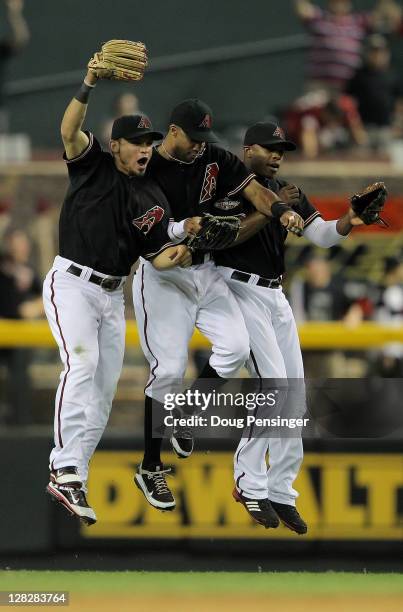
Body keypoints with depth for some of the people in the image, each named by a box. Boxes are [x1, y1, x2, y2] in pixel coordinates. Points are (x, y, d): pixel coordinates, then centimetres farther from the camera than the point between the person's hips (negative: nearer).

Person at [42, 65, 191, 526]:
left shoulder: (153, 201, 9)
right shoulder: (92, 166, -4)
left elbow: (156, 256, 7)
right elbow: (69, 130, -21)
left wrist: (178, 255, -15)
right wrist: (89, 85, -36)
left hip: (113, 294, 7)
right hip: (71, 283, -7)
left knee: (105, 385, 4)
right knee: (82, 364, -25)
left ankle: (69, 475, 8)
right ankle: (67, 470, -32)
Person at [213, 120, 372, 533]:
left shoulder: (285, 192, 14)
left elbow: (321, 234, 5)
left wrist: (349, 221, -15)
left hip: (275, 296, 8)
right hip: (240, 291, -8)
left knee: (294, 395, 4)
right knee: (274, 388, -17)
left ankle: (281, 492, 10)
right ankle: (250, 483, -9)